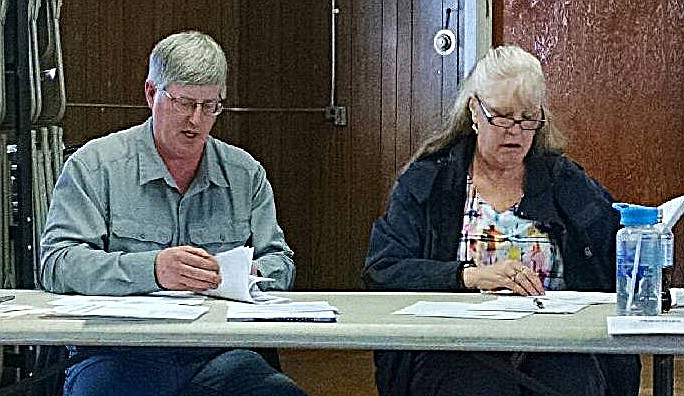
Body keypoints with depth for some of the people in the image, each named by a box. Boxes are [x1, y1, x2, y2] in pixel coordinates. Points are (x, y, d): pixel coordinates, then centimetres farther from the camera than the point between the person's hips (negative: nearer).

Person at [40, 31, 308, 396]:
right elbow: (56, 264, -8)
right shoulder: (93, 165, 3)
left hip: (220, 355, 3)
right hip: (119, 356, -2)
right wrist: (151, 270, -24)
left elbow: (281, 265, 18)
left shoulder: (246, 173, 15)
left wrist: (251, 274, -8)